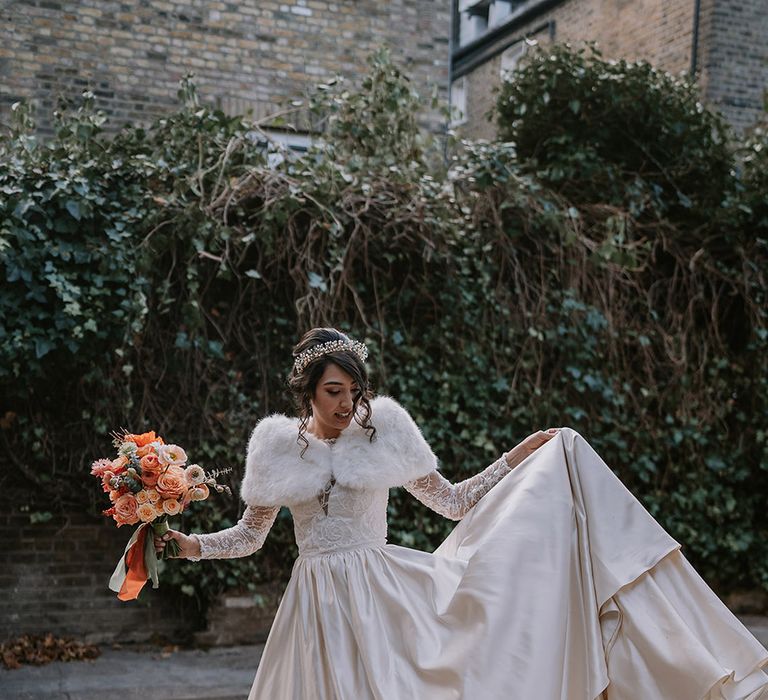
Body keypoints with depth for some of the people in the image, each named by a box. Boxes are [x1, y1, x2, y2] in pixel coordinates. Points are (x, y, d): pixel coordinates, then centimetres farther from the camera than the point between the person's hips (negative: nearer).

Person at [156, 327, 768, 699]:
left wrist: (518, 458, 1)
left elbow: (451, 501, 8)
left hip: (383, 591, 0)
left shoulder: (383, 430, 3)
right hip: (319, 602, 0)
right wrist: (191, 545, -3)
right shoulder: (276, 444, 3)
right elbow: (251, 534, 12)